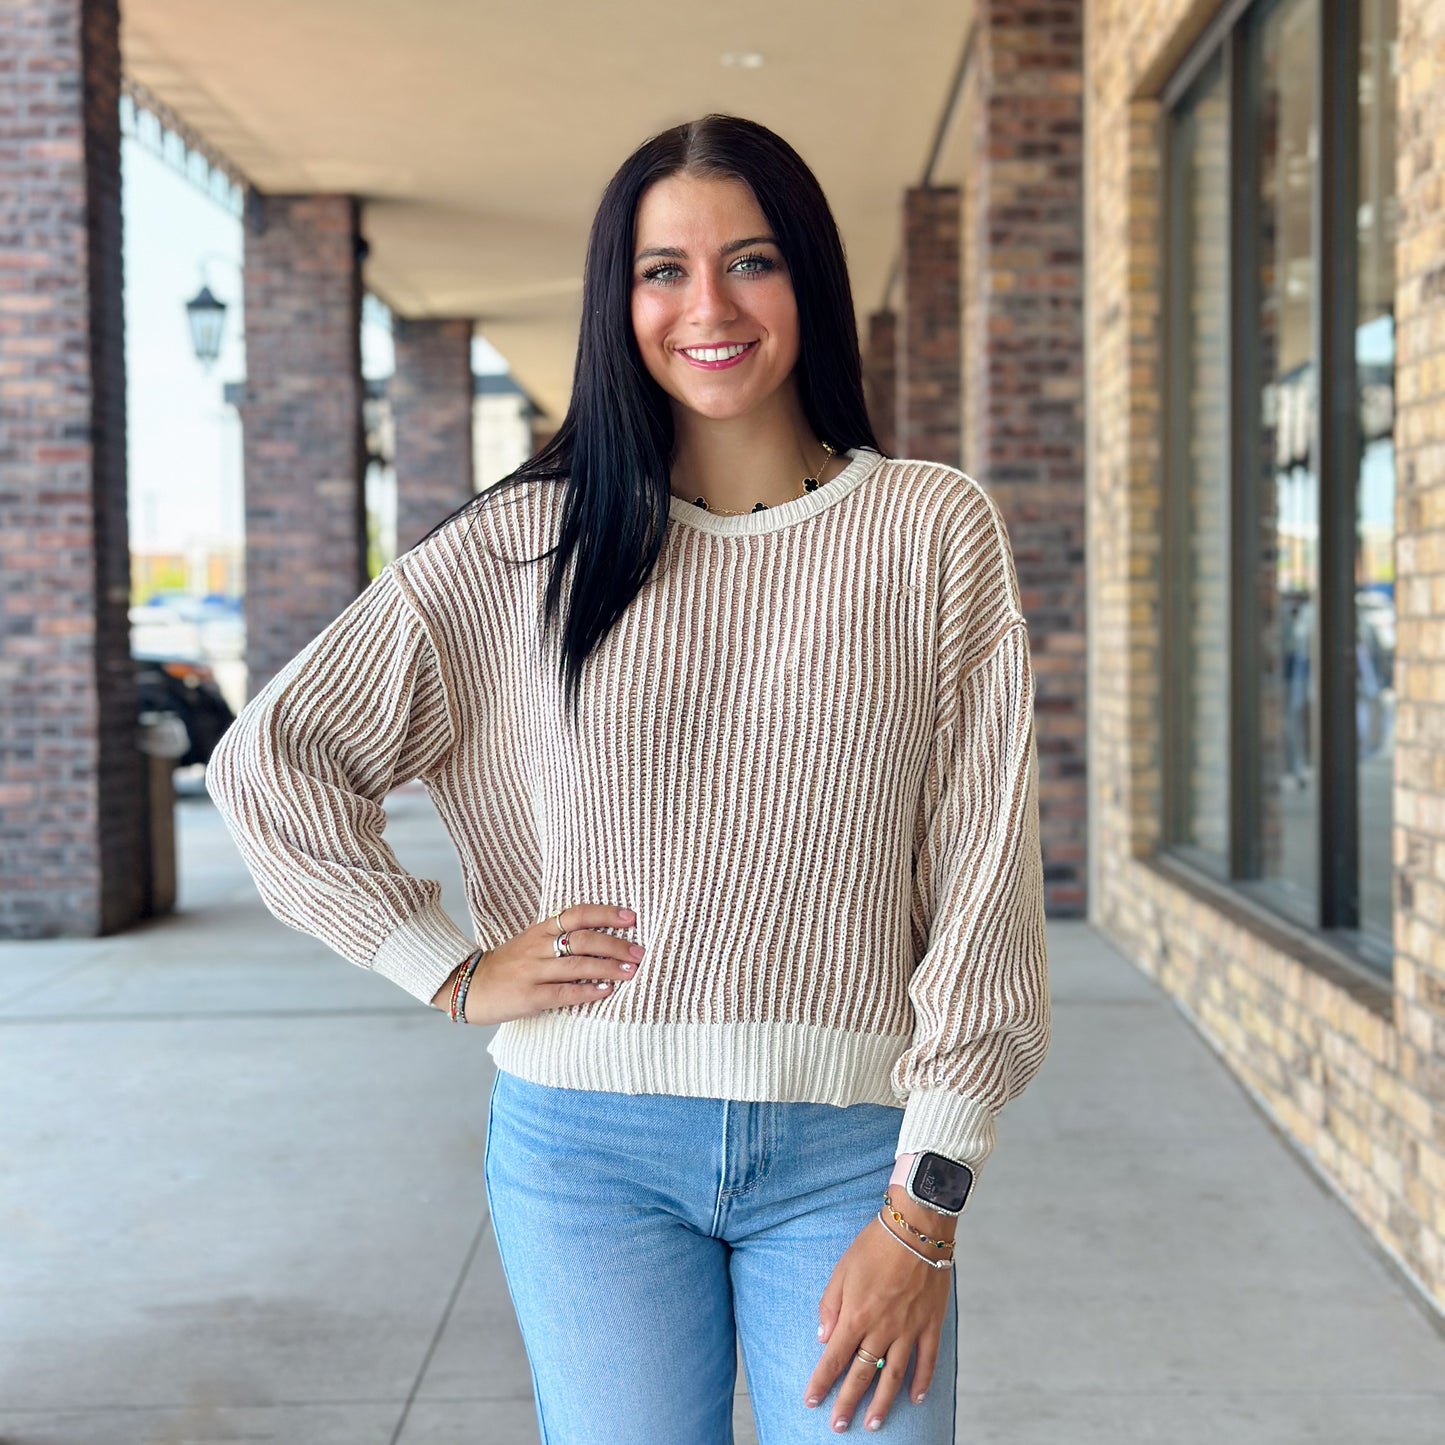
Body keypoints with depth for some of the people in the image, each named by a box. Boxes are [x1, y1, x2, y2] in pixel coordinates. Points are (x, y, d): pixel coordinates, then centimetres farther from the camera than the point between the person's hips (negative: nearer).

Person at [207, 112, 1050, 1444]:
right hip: (587, 1143, 1)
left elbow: (983, 880, -3)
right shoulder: (533, 539, 2)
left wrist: (925, 1208, -6)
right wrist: (454, 970, 0)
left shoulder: (934, 529, 0)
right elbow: (273, 754, 5)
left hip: (847, 1146, 0)